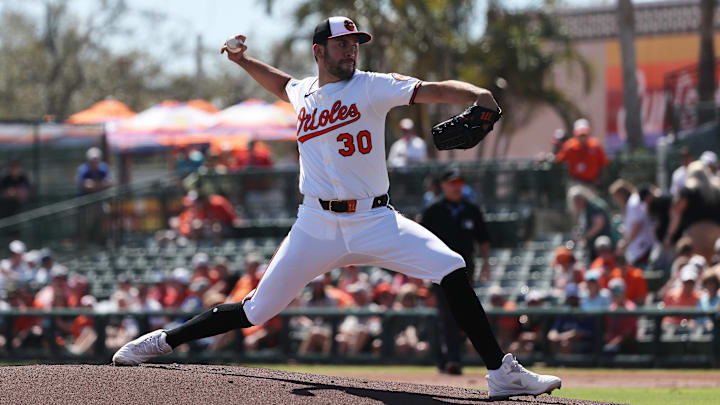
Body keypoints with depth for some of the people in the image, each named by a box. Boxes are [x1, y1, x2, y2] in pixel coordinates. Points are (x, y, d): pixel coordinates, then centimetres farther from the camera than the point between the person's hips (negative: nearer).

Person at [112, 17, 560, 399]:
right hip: (317, 226, 2)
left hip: (376, 222, -2)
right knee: (254, 312, 1)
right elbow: (283, 83, 37)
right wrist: (245, 62, 25)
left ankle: (501, 372, -17)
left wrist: (476, 95, -34)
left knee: (452, 270, -20)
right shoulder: (303, 93, 10)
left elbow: (430, 90, -17)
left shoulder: (372, 87, -2)